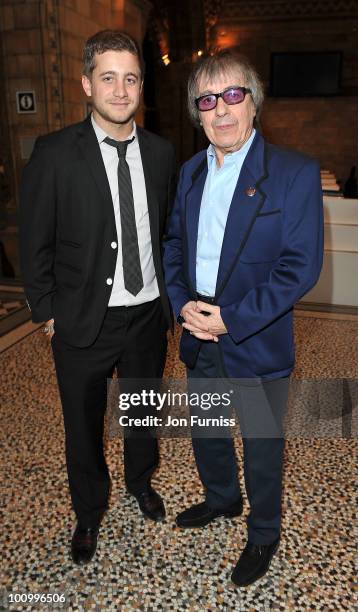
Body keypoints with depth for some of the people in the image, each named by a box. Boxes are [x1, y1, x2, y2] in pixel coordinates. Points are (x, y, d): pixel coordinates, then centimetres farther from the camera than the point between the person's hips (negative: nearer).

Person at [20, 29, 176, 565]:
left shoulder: (161, 153, 1)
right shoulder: (54, 154, -11)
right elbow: (34, 244, -6)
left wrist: (169, 294, 7)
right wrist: (46, 311, -6)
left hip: (149, 315, 3)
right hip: (84, 321, -3)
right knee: (83, 424, 16)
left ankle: (141, 480, 53)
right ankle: (89, 511, 43)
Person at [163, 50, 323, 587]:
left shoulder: (296, 173, -13)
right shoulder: (190, 171, 6)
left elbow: (302, 266, -17)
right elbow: (174, 243, 9)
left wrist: (232, 319, -21)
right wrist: (182, 304, -8)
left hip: (258, 344, -5)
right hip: (198, 340, 6)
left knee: (262, 444, 14)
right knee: (205, 431, 24)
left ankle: (264, 533, 42)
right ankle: (222, 498, 54)